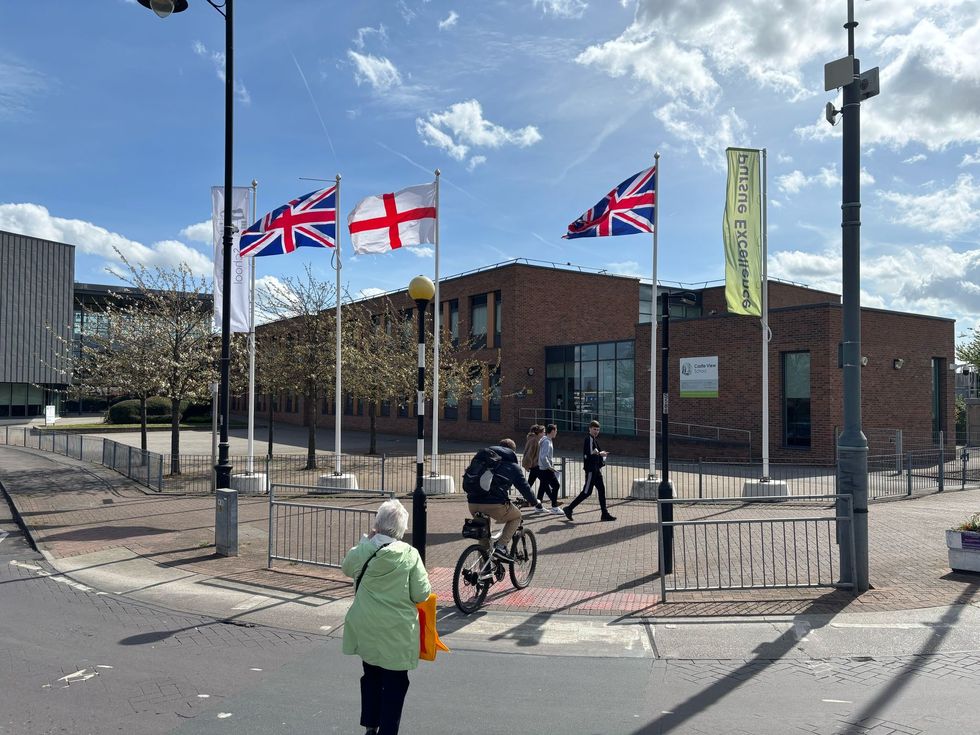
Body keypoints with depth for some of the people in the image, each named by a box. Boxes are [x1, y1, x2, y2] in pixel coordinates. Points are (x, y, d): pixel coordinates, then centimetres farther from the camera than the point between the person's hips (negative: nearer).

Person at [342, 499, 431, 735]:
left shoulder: (363, 551, -10)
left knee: (371, 676, 23)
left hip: (367, 630, 4)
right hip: (397, 632, -4)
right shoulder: (409, 555, -18)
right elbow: (421, 594, -14)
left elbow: (346, 567, 12)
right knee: (395, 683, 11)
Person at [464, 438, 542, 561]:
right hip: (495, 504, -5)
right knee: (516, 516, 23)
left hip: (473, 503, 5)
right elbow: (524, 486, 16)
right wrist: (535, 502, 34)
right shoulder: (512, 465, 14)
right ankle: (501, 546, 4)